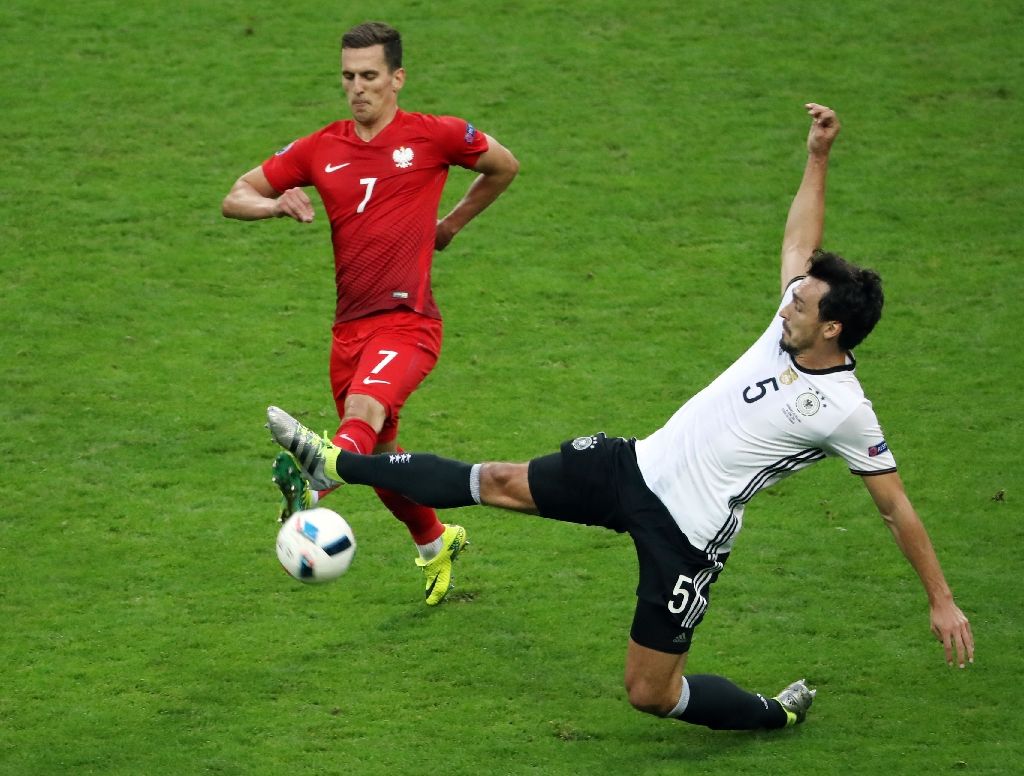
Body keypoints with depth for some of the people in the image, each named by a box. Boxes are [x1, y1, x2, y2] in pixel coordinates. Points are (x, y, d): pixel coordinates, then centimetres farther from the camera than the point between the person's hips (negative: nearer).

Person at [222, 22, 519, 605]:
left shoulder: (434, 136, 1)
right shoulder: (321, 150, 9)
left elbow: (504, 166, 18)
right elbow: (237, 197, 12)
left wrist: (452, 224, 17)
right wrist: (276, 205, -10)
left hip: (408, 322, -5)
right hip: (351, 327, 5)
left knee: (365, 409, -32)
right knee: (380, 457, 14)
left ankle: (313, 487, -61)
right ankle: (436, 543, 40)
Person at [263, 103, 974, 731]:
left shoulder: (847, 414, -18)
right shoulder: (792, 325, 0)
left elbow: (898, 508, -12)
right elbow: (801, 240, 15)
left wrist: (942, 601, -12)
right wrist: (819, 157, 7)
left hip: (684, 536, -7)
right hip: (640, 467, 7)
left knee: (651, 692, -1)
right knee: (499, 483, 5)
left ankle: (780, 714, 24)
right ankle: (335, 464, 9)